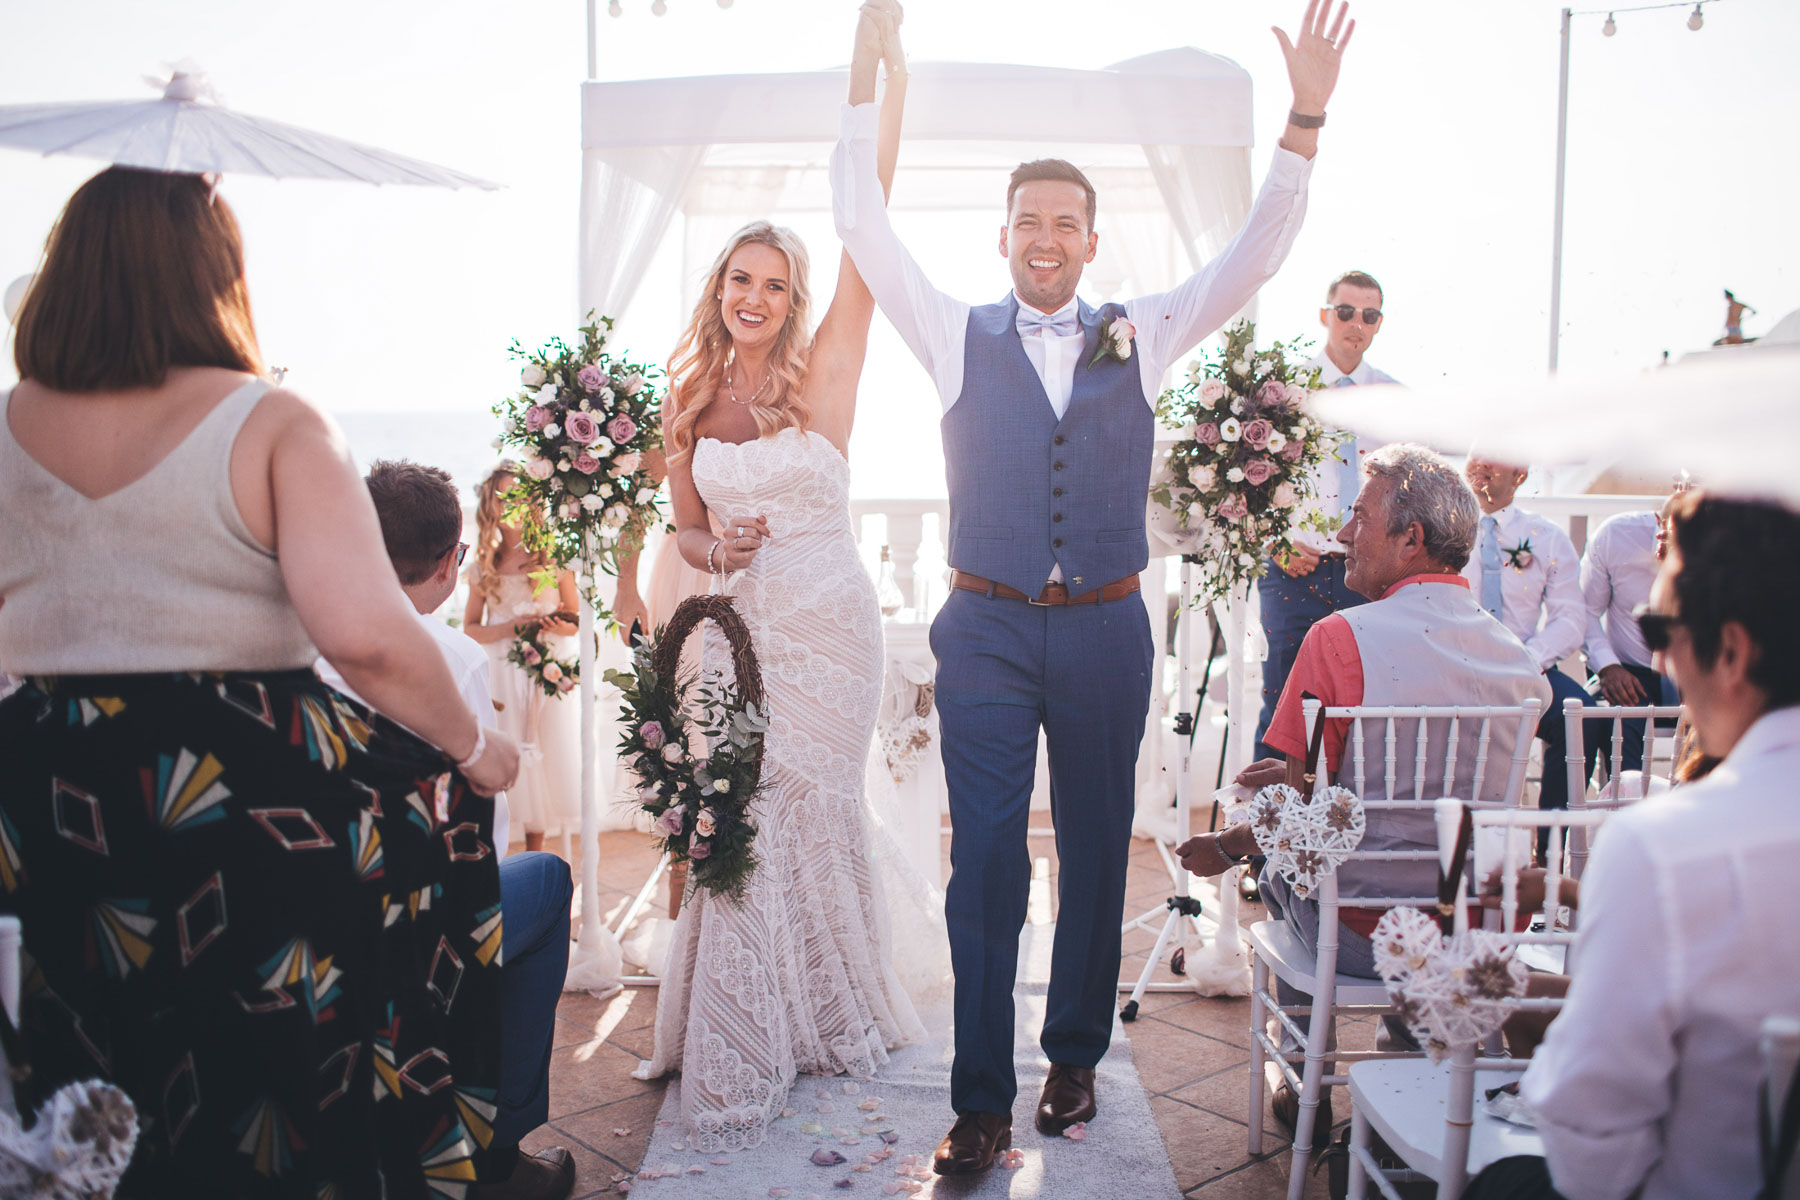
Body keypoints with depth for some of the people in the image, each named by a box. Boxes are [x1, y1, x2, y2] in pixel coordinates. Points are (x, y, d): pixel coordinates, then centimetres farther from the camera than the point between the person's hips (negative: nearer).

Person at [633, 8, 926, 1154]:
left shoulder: (822, 374, -4)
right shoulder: (691, 403, 6)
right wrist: (714, 549, -9)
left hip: (828, 626, -3)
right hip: (740, 629, 3)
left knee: (814, 815, 7)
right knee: (738, 822, 4)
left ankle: (832, 1015, 31)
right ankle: (748, 1042, 24)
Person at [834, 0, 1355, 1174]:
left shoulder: (1140, 337, 7)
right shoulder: (959, 336, 4)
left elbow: (1256, 255, 3)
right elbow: (864, 227, -1)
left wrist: (1307, 118, -6)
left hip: (1105, 633, 2)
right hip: (989, 631, -2)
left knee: (1097, 851, 11)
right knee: (986, 860, -1)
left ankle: (1075, 1057, 31)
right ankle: (982, 1104, 10)